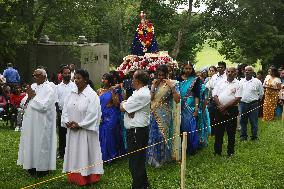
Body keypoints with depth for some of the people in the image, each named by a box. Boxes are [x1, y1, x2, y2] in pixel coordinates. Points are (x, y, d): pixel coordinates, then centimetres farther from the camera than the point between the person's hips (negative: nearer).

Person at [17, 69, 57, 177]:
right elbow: (23, 103, 11)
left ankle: (43, 168, 11)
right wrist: (29, 97, -10)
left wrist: (33, 96, -12)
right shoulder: (32, 87, 12)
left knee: (41, 143, 0)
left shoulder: (48, 89, -11)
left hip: (42, 123, -7)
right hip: (30, 122, 7)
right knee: (30, 143, 12)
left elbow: (43, 106, -22)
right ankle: (32, 165, 24)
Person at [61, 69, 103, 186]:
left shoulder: (92, 95, -12)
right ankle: (74, 177, 20)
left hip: (86, 131, -6)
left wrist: (79, 125, -17)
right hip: (72, 130, 6)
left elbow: (92, 115, -17)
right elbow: (65, 110, 8)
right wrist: (67, 122, -9)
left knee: (84, 153, 1)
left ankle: (86, 178, 10)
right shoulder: (72, 94, 7)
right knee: (74, 154, 11)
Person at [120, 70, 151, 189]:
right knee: (139, 159, 19)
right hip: (138, 129, 11)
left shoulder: (141, 95, -21)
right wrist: (127, 106, -12)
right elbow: (124, 104, 10)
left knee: (135, 161, -3)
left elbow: (122, 107, -17)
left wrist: (123, 104, 5)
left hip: (137, 131, -11)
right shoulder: (142, 91, 12)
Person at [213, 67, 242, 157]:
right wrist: (220, 107, -9)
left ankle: (230, 152, 12)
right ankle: (217, 151, 16)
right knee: (218, 131, 7)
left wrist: (225, 106, -13)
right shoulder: (220, 83, 10)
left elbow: (237, 99, -10)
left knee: (231, 132, 3)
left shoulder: (238, 84, -1)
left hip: (231, 110, -3)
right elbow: (215, 95, 5)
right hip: (220, 110, 3)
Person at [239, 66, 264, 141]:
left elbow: (261, 93, 6)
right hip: (243, 103, 3)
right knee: (243, 121, 10)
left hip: (253, 104, -3)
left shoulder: (257, 82, -4)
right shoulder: (241, 81, 4)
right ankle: (243, 135, 21)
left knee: (254, 122, 3)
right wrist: (240, 99, 11)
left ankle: (254, 136, 13)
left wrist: (257, 100, 11)